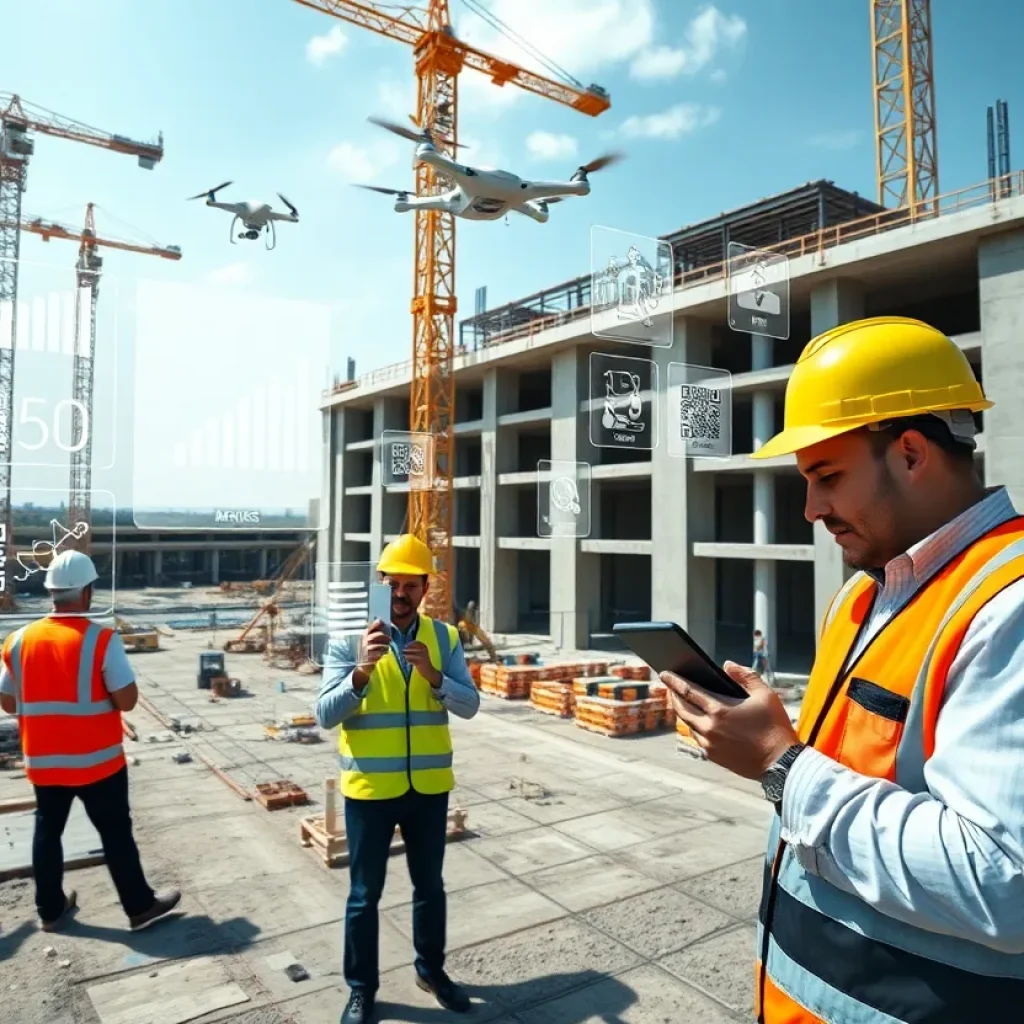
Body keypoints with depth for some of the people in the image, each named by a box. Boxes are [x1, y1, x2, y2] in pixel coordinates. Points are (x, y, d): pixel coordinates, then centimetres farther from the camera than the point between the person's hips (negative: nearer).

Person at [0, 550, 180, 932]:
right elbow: (127, 700, -18)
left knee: (47, 832, 19)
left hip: (43, 762, 5)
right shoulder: (102, 639, -18)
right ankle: (140, 906, 17)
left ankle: (51, 910, 31)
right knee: (116, 833, 7)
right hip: (98, 760, -4)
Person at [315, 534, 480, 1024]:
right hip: (369, 788, -2)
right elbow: (325, 714, -15)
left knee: (430, 886, 20)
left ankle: (431, 969, 42)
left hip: (429, 787, 3)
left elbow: (469, 705, -7)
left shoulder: (444, 637, -2)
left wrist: (433, 675, -25)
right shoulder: (348, 637, -9)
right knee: (364, 894, 13)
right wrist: (362, 670, -30)